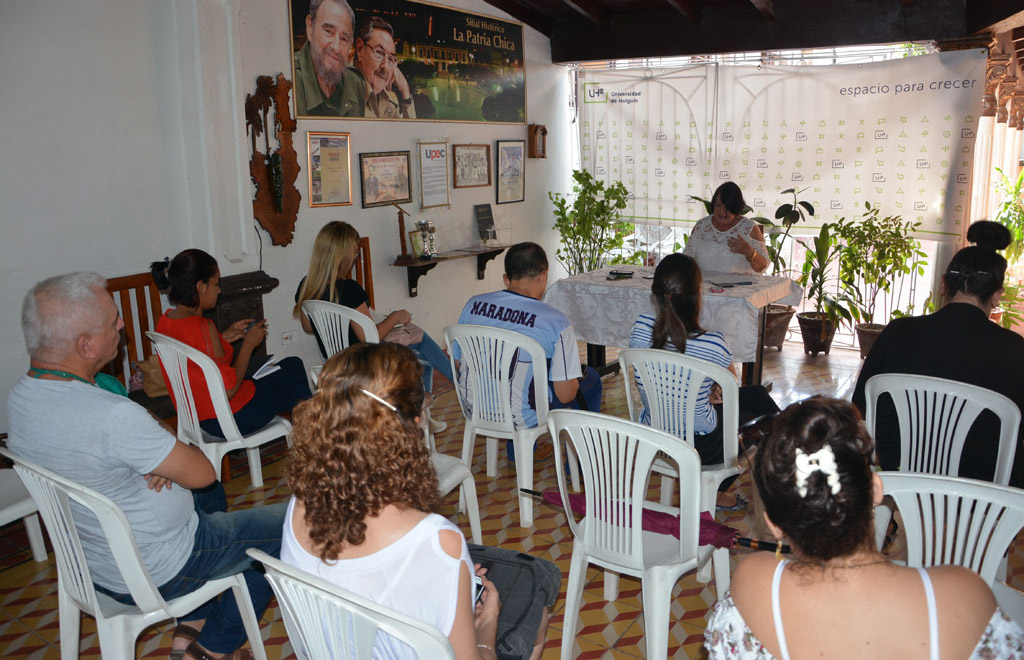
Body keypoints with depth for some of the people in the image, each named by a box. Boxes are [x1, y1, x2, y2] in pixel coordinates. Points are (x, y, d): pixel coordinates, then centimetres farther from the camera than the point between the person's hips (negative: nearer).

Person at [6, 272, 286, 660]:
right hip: (156, 576, -9)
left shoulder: (20, 397, -7)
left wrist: (160, 461, -11)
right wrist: (167, 459, -3)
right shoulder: (113, 416, -36)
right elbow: (201, 473, -25)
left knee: (210, 496, 31)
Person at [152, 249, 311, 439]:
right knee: (295, 369, 18)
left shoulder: (165, 321, -3)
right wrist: (249, 343, -16)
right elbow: (229, 389, -27)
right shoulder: (203, 327, -30)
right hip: (232, 420, -9)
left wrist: (224, 338, 4)